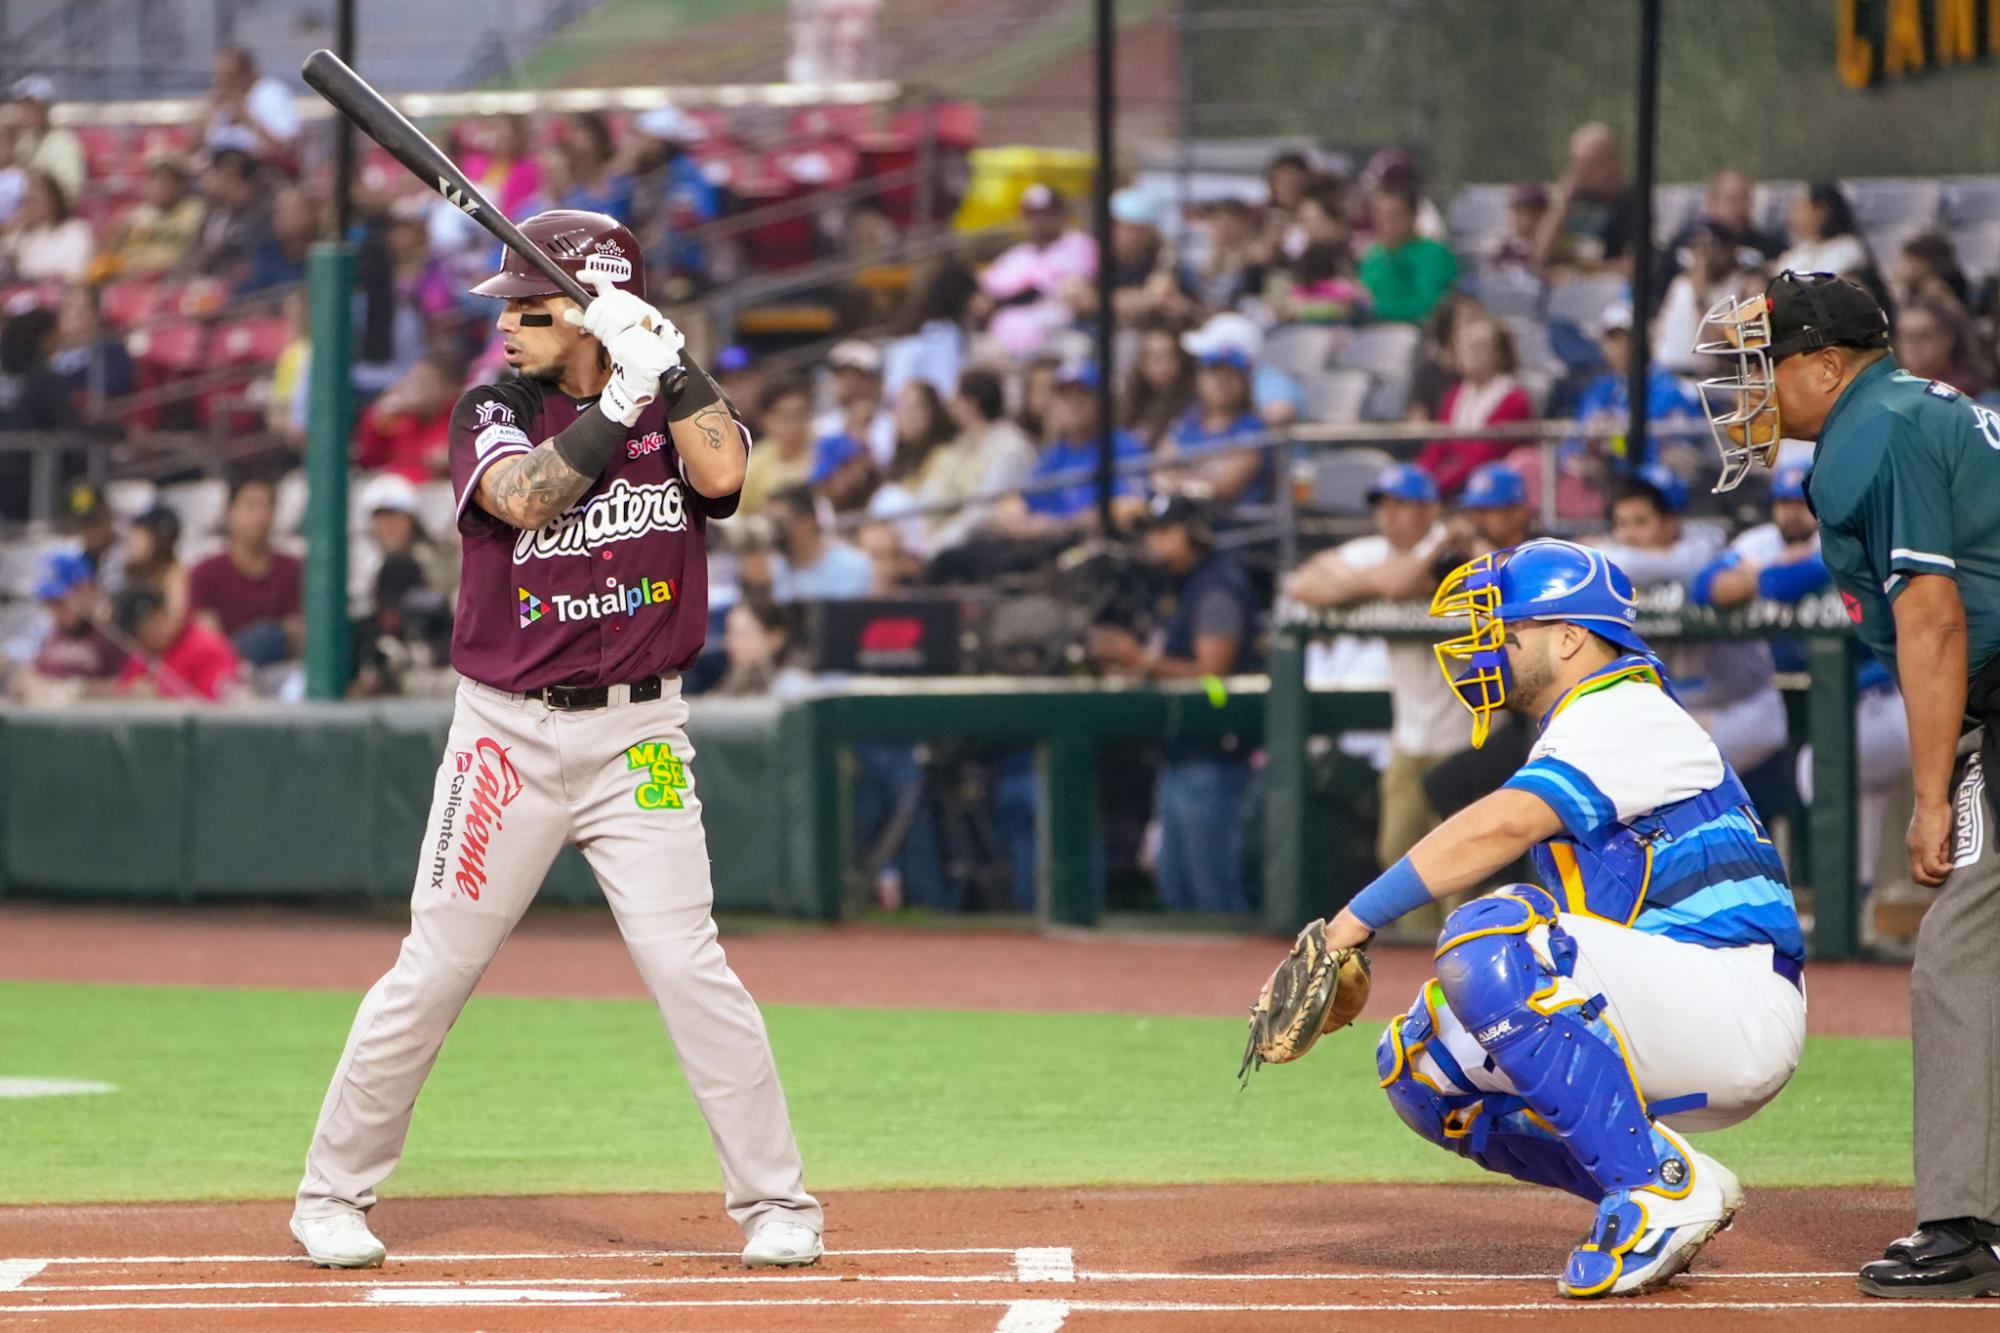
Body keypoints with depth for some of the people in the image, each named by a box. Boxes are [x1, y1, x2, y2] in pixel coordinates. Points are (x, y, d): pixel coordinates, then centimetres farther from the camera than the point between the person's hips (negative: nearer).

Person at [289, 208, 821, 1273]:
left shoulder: (674, 402, 4)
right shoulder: (493, 409, 1)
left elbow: (721, 473, -18)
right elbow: (523, 497, -19)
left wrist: (659, 352, -16)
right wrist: (619, 403, -21)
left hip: (638, 742, 0)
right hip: (507, 734, 0)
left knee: (687, 964, -11)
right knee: (432, 974, 2)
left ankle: (777, 1204, -2)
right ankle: (332, 1197, 15)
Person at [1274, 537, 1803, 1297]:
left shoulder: (1625, 714, -10)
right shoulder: (1579, 732, 23)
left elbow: (1498, 828, -24)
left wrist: (1355, 921, -28)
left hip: (1739, 1011, -10)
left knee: (1491, 940, -29)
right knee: (1420, 1064, 7)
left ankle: (1659, 1188, -23)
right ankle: (1665, 1188, 5)